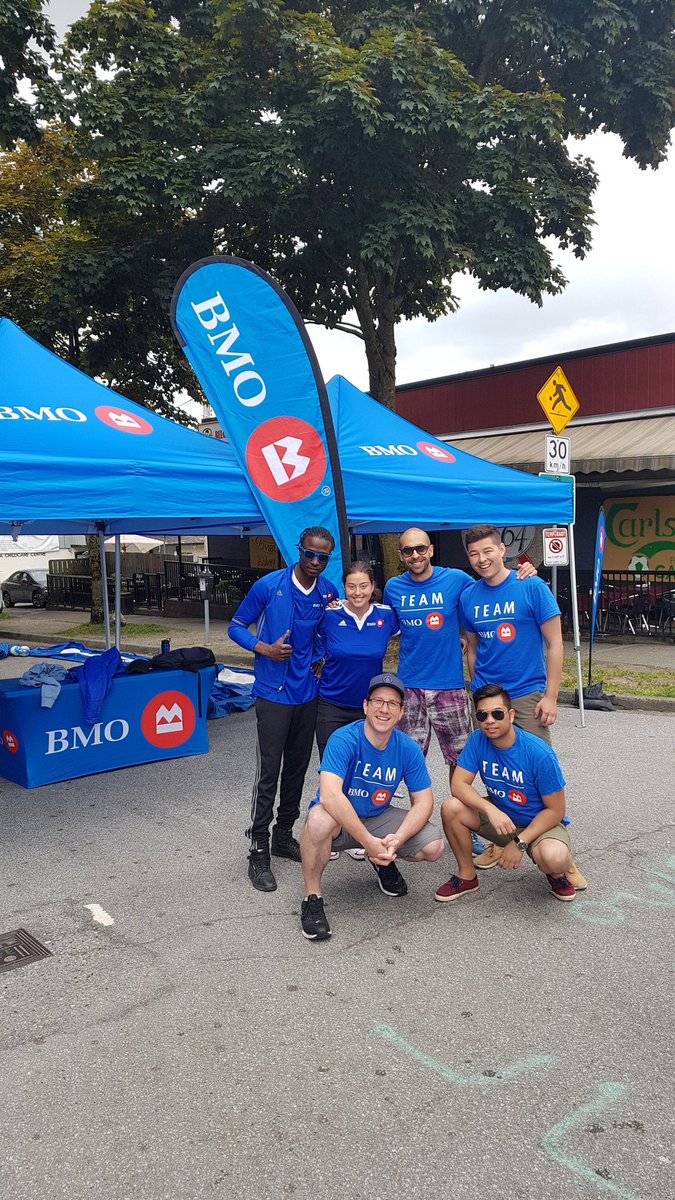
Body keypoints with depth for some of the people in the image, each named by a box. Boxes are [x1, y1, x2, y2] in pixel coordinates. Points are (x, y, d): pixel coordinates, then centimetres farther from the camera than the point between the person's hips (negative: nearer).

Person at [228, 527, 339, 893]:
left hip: (308, 694, 5)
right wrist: (264, 649, -17)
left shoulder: (329, 592, 2)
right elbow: (236, 626, -1)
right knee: (269, 772, -4)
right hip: (273, 694, -4)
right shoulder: (269, 585, -9)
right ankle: (259, 852, 6)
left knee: (297, 769, 14)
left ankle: (284, 835, 31)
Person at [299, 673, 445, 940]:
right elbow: (330, 795, -37)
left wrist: (397, 839, -25)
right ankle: (312, 897, -15)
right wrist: (369, 842, -37)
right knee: (320, 818, -39)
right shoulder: (344, 739, -25)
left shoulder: (408, 749, -10)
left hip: (378, 818, 4)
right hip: (340, 821, -4)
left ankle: (384, 862, 16)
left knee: (434, 847, -17)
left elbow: (423, 801, -7)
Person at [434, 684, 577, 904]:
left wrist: (520, 843, -23)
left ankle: (557, 875, 5)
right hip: (498, 816, 4)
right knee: (450, 808, -21)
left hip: (540, 822, -4)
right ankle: (467, 877, 2)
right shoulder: (478, 740, -13)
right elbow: (459, 784, -17)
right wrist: (490, 810, -35)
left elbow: (556, 810, -17)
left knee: (554, 857, -37)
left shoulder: (540, 754, -25)